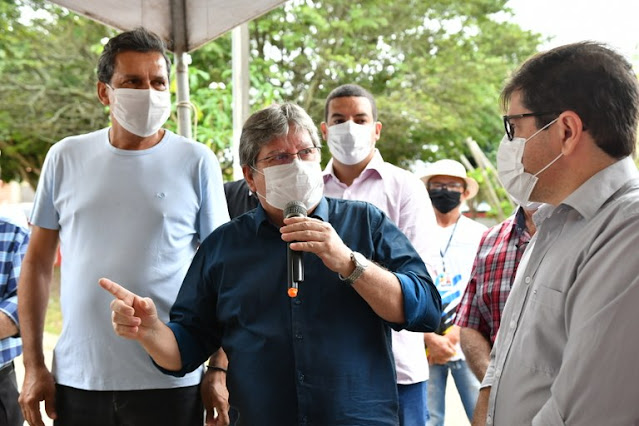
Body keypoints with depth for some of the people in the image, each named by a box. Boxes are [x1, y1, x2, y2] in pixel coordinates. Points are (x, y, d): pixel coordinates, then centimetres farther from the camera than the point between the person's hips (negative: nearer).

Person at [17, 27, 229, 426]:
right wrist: (34, 365, 4)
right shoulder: (65, 157, 2)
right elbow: (38, 262, 7)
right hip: (76, 380, 2)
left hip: (170, 381, -2)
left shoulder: (197, 161, -3)